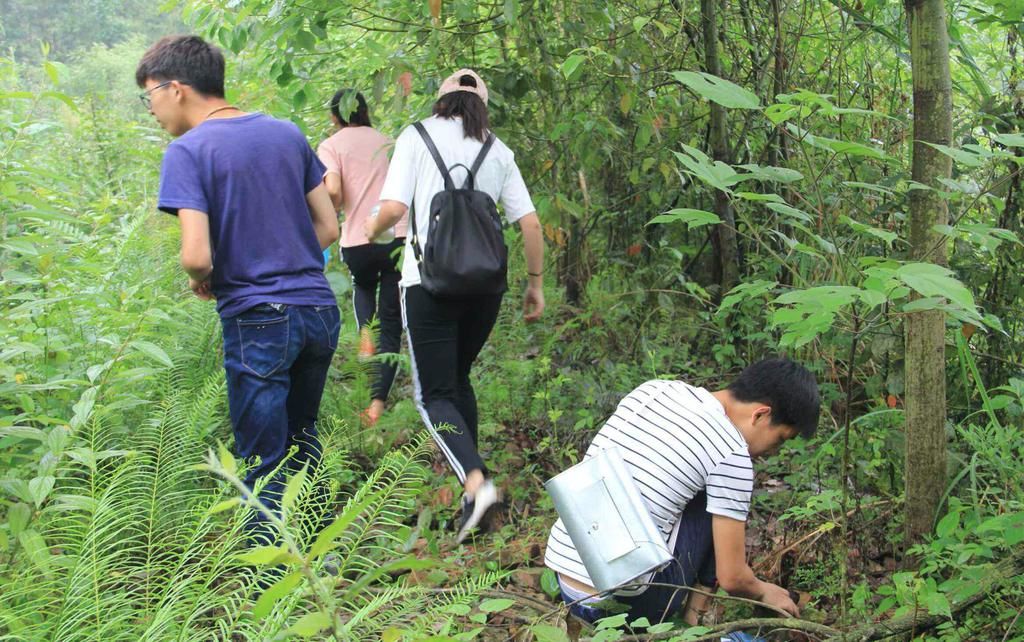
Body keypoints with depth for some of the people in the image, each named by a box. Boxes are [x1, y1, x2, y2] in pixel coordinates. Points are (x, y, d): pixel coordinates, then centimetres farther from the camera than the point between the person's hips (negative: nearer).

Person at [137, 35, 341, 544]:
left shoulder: (187, 151, -10)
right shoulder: (288, 134, 9)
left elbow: (196, 256, -19)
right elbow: (328, 227, 12)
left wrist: (201, 283, 2)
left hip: (257, 320, -6)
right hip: (319, 310, 7)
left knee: (266, 466, 4)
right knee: (301, 439, 25)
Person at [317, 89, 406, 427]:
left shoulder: (331, 146, 4)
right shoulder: (387, 142, 15)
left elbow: (333, 190, -12)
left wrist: (332, 211, 8)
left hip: (358, 240, -1)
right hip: (399, 236, 2)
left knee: (363, 286, 35)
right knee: (391, 327, 6)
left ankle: (365, 332, 9)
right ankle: (377, 404, -4)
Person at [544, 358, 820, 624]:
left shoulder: (653, 389, 6)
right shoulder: (732, 455, -12)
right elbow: (732, 578, -6)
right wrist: (764, 592, 16)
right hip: (632, 605, -7)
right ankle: (699, 608, 14)